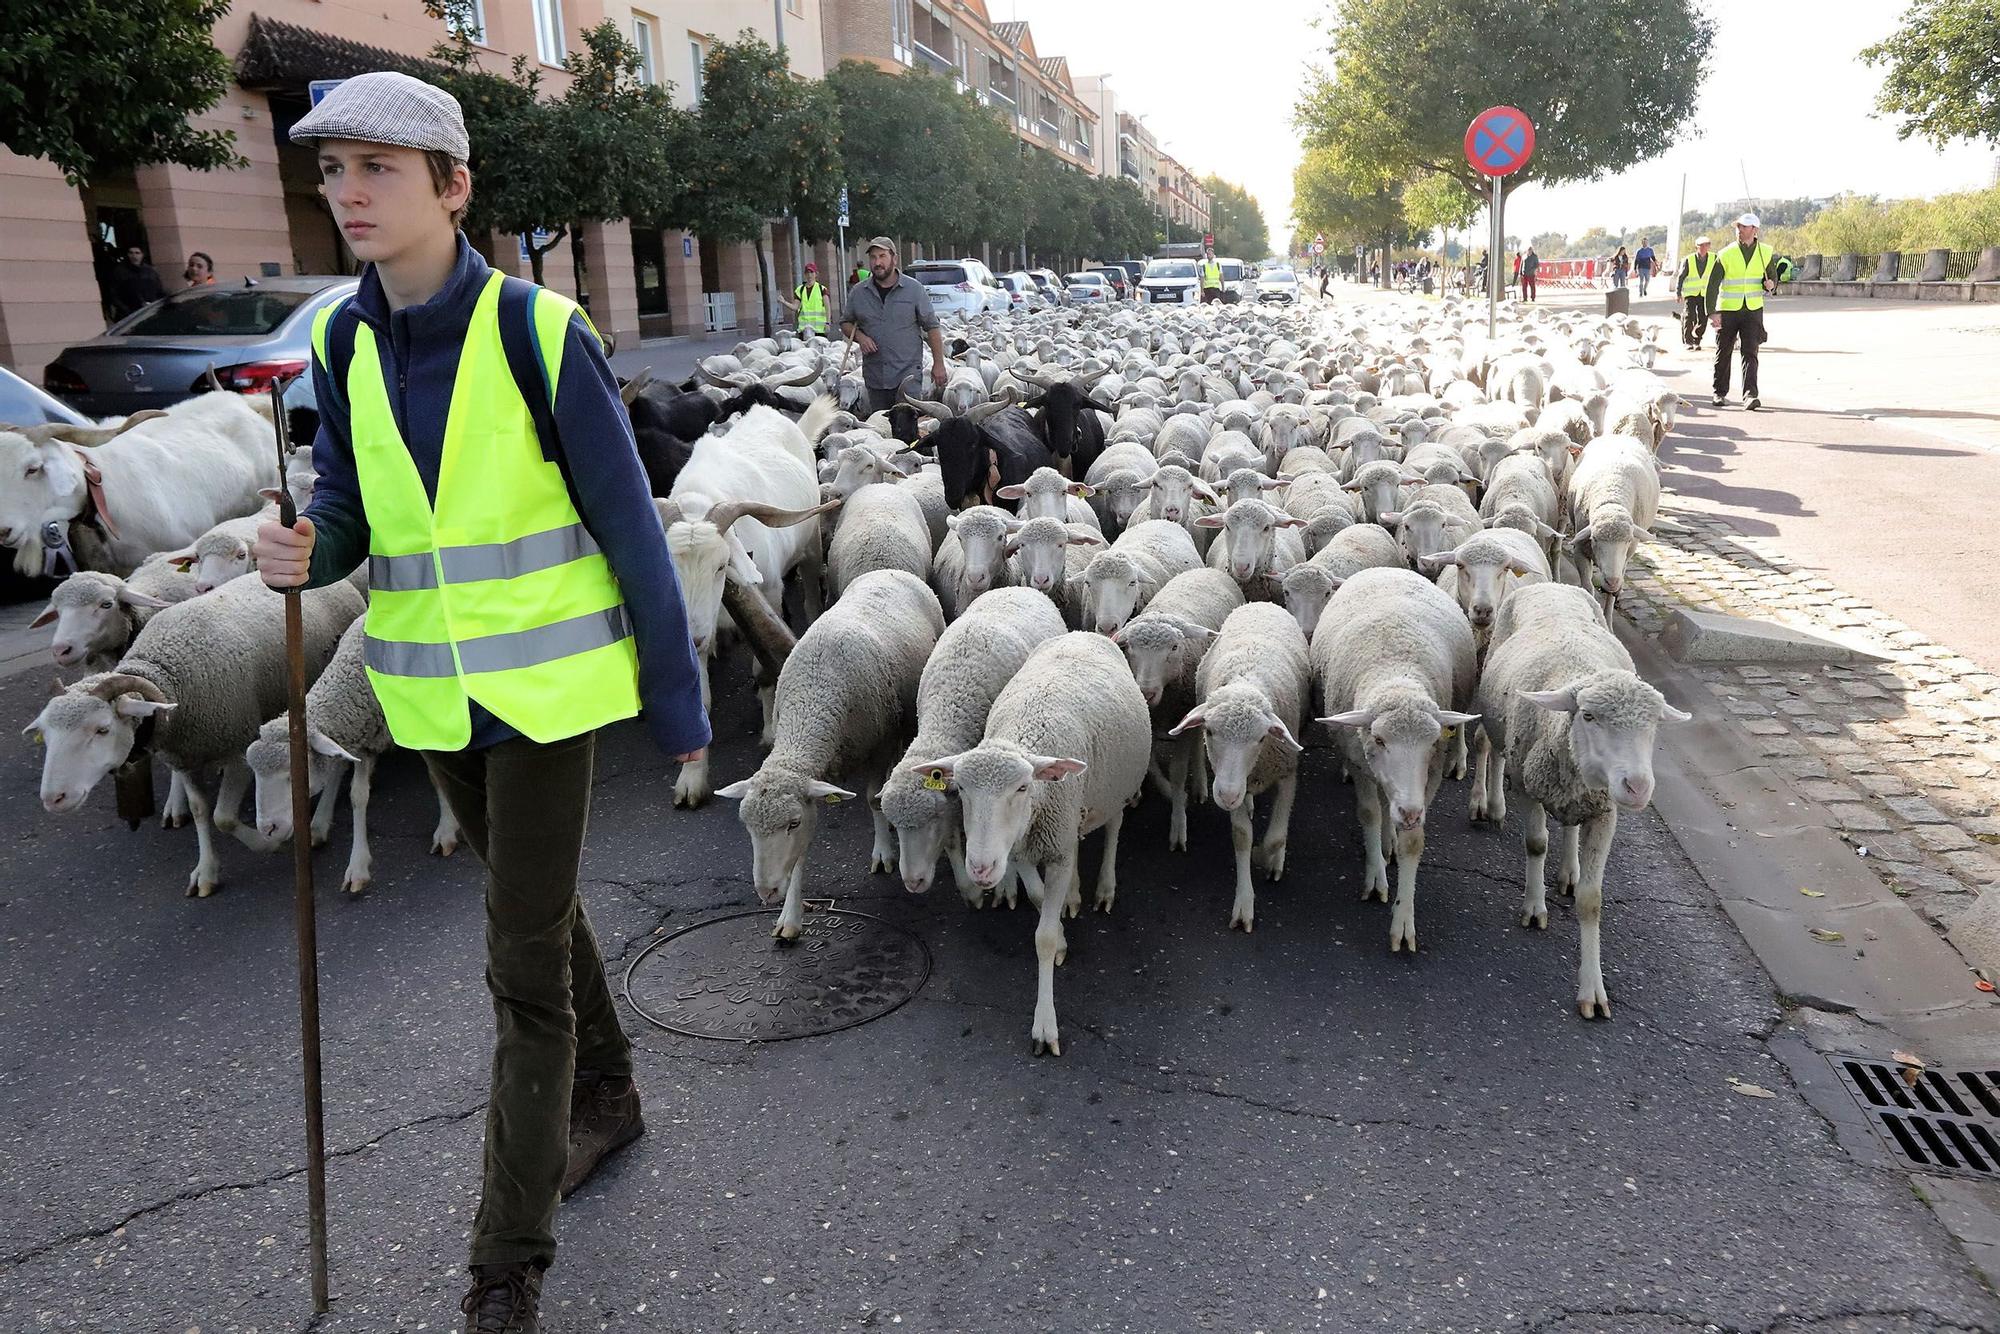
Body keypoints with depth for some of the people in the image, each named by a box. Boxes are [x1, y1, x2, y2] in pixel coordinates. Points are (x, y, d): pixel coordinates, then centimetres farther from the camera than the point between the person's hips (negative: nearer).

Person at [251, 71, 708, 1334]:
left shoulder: (541, 333, -15)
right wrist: (304, 551, -17)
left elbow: (630, 529, -10)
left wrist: (678, 700, -6)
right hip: (432, 685, 6)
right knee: (539, 902, 21)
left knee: (524, 960, -2)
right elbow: (352, 515, 8)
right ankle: (608, 1096, 46)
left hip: (549, 681, -5)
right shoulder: (340, 341, 1)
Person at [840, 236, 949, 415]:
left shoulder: (914, 289, -1)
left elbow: (932, 327, 1)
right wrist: (858, 336, -6)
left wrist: (938, 363, -4)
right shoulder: (857, 292, 6)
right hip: (874, 377, 3)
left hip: (908, 373, -3)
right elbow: (845, 323, 17)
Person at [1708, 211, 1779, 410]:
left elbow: (1772, 278, 16)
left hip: (1753, 310, 1)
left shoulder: (1765, 252, 4)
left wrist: (1771, 285, -9)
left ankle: (1750, 395, -16)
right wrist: (1712, 312, -16)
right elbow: (1712, 284, -6)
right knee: (1723, 353, 8)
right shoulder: (1726, 254, -5)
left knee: (1750, 353, -9)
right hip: (1727, 310, -1)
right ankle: (1720, 393, 23)